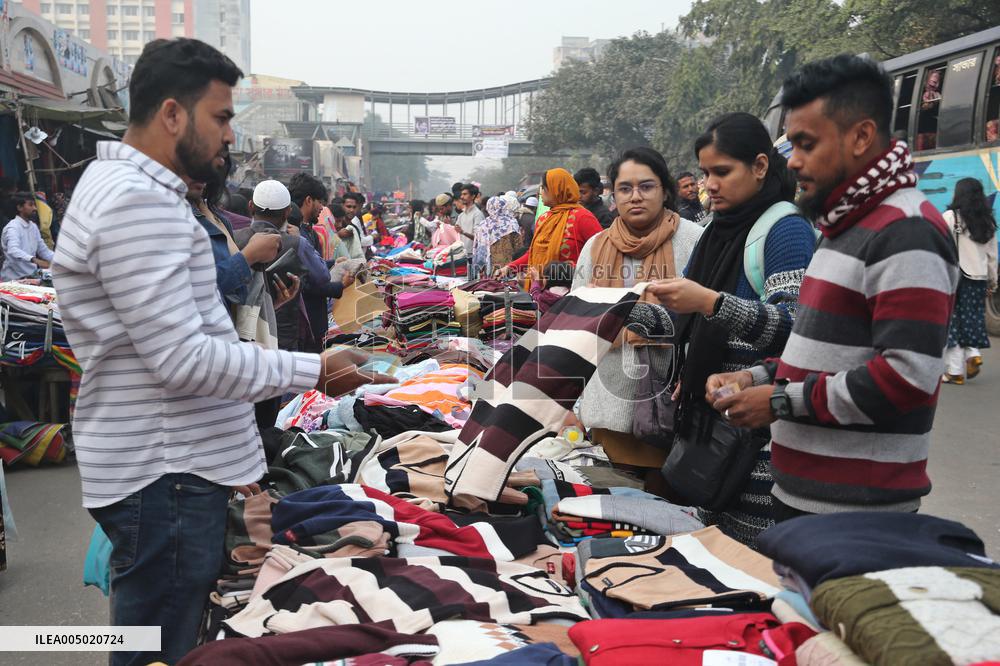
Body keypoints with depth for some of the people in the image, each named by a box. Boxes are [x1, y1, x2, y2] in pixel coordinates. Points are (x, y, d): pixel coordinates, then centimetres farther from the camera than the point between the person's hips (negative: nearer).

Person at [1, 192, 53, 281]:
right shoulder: (12, 227, -12)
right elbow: (13, 251, -30)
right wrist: (35, 260, -46)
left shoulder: (33, 226, 12)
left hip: (32, 275, 7)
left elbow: (43, 250, 17)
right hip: (15, 278, -7)